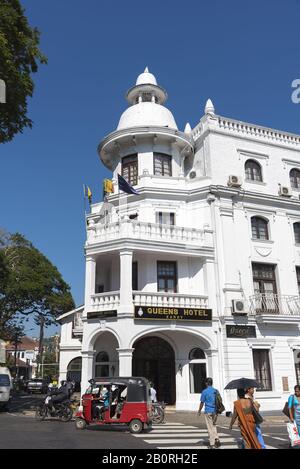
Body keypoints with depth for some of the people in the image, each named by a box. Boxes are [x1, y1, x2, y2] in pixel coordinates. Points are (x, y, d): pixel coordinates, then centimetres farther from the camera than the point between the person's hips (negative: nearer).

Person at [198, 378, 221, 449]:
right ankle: (216, 439, 2)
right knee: (214, 426, 18)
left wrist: (199, 411, 7)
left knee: (210, 428, 4)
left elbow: (202, 403, -6)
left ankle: (212, 444, 8)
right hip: (215, 411, 4)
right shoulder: (216, 391, 3)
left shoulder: (204, 391, -10)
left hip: (208, 411, -4)